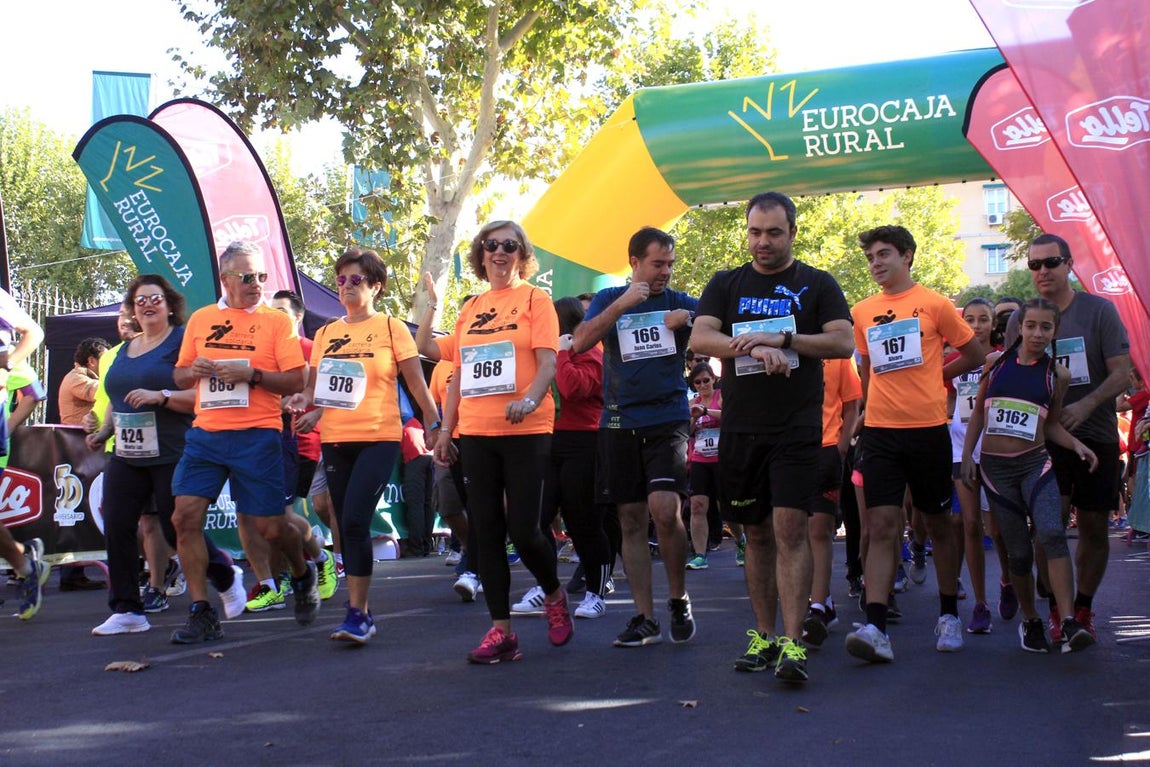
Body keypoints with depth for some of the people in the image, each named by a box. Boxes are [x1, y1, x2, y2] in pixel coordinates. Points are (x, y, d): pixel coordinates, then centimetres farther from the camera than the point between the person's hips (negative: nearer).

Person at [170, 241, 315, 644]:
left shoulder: (277, 321, 1)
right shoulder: (200, 319, 12)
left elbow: (296, 381, -5)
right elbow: (180, 375, 19)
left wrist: (252, 375, -18)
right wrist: (194, 370, -3)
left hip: (256, 437, -4)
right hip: (205, 434, 4)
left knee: (270, 526, 1)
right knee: (185, 516, -7)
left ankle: (303, 574, 34)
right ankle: (201, 613, 3)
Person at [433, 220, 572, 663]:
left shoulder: (535, 300, 2)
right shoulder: (469, 309, 15)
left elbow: (547, 362, -8)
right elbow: (459, 375, 18)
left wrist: (528, 400, -27)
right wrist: (445, 430, 12)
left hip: (525, 431, -5)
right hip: (475, 433, 5)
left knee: (523, 530, -7)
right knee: (487, 531, 3)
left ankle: (554, 595, 23)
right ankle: (501, 630, 10)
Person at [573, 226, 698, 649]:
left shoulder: (682, 303, 7)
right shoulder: (610, 299, 9)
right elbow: (580, 343, -6)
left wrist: (690, 320, -19)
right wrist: (623, 304, -15)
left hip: (667, 419, -2)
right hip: (619, 423, 2)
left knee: (664, 509, -18)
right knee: (631, 520, 3)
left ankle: (679, 599, 4)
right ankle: (645, 618, 11)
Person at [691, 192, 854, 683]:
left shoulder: (817, 284, 6)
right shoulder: (726, 285, 11)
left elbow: (843, 342, -5)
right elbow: (700, 338, -3)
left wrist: (780, 338, -16)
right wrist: (754, 348, -19)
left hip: (797, 427, -3)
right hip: (740, 429, 3)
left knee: (790, 529, -12)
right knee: (757, 533, 9)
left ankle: (792, 644, -14)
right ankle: (763, 636, 17)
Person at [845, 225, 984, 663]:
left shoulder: (933, 305, -1)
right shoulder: (861, 313, 9)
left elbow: (974, 356, 7)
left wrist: (928, 379, 7)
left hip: (928, 429, -1)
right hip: (880, 431, 2)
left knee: (938, 523, 10)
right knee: (881, 526, -8)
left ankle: (949, 617, 26)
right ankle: (875, 629, -15)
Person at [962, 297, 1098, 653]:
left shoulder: (1057, 374, 3)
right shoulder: (996, 362, 4)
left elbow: (1051, 424, 10)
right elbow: (978, 412, 12)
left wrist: (1077, 445, -7)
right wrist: (967, 455, 7)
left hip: (1035, 463, -1)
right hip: (995, 467, 1)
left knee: (1052, 533, -24)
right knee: (1018, 552, 4)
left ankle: (1069, 622, -28)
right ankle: (1030, 620, 22)